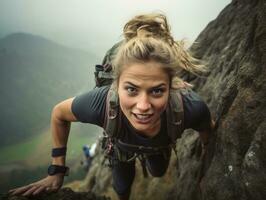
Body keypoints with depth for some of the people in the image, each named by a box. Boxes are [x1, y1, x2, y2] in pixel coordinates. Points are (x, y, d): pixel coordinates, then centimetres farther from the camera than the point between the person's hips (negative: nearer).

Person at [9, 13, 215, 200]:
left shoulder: (191, 108, -45)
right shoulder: (100, 104, -46)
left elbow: (208, 130, -18)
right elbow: (58, 114, -22)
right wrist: (57, 171, -16)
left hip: (160, 143, 1)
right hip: (122, 144, -1)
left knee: (158, 172, 31)